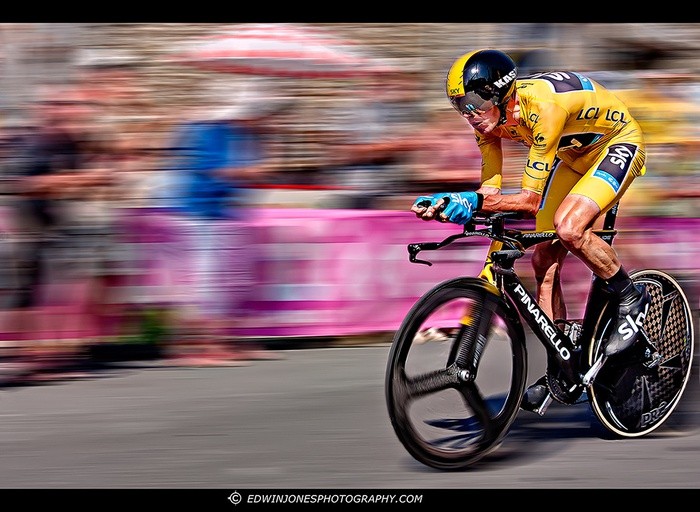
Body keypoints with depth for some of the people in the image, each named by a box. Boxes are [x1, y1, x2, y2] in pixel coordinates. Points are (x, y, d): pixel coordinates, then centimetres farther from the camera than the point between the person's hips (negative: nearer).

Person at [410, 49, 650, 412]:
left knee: (568, 228, -30)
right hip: (575, 155, 8)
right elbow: (491, 187, -11)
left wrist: (474, 201, -47)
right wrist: (446, 203, -27)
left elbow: (530, 199, -37)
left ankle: (632, 300, -5)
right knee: (544, 259, -1)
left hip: (617, 144, -8)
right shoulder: (489, 114, -15)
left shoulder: (542, 106, -38)